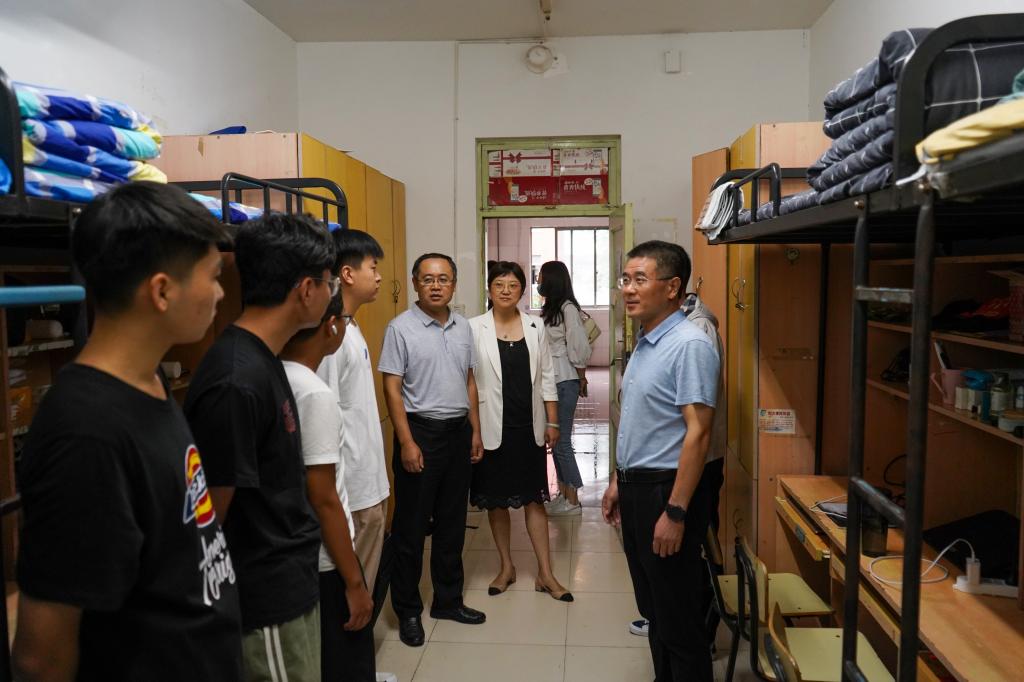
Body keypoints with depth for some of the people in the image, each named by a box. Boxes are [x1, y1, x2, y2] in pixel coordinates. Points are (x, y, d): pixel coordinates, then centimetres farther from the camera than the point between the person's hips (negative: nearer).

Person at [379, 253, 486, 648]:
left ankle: (448, 600, 29)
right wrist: (407, 442, -16)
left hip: (459, 431, 6)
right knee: (411, 525, 4)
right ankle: (408, 610, 19)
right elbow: (392, 389, -11)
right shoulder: (401, 328, -9)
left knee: (452, 522, 14)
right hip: (420, 430, -5)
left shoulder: (463, 327, 8)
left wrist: (476, 431, 11)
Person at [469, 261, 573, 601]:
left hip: (529, 427, 2)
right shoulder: (475, 328, -5)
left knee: (535, 499, 8)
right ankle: (506, 567, 28)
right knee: (496, 500, 11)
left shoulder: (535, 326, 3)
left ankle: (545, 574, 17)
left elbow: (546, 377, 6)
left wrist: (552, 422, 4)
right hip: (492, 428, -1)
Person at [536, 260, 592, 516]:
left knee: (561, 440, -4)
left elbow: (578, 349, -13)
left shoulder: (568, 308, -13)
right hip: (550, 380, 9)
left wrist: (582, 380, -4)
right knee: (555, 439, 12)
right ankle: (563, 494, 22)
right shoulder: (549, 309, 13)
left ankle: (573, 501, 6)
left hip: (565, 382, -9)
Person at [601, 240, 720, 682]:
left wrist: (675, 512, -23)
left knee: (678, 617, 5)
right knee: (653, 609, 20)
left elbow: (697, 433, -22)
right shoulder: (644, 343, 11)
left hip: (667, 490, -9)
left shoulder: (690, 345, -18)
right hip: (636, 487, 9)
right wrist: (619, 480, 18)